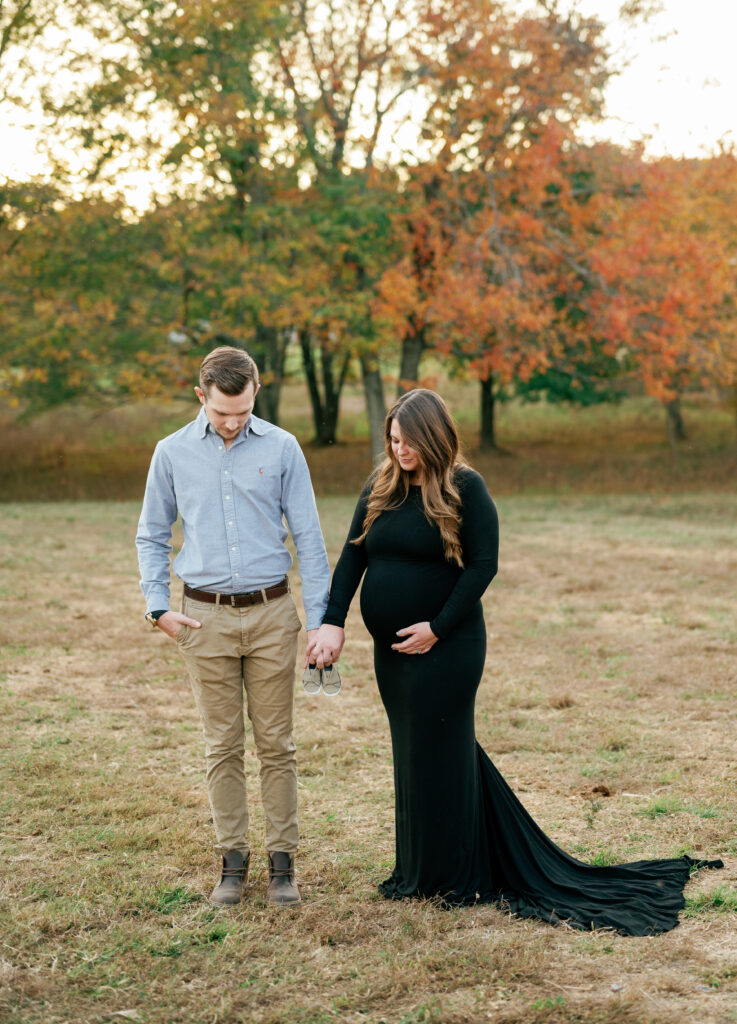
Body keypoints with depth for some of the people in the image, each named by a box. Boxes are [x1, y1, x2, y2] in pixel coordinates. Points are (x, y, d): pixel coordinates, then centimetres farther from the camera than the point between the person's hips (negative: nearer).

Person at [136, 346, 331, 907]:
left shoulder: (282, 448, -1)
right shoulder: (173, 452, 2)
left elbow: (308, 538, 1)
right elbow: (152, 535, 12)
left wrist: (319, 620, -3)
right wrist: (159, 608, 2)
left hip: (271, 613, -1)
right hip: (207, 618, 1)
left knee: (276, 744, 3)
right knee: (223, 746, 6)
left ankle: (282, 860, 11)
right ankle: (233, 858, 15)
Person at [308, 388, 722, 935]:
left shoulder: (466, 489, -9)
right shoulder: (379, 488, 6)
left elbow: (483, 565, -12)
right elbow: (353, 556, 4)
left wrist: (437, 628, -16)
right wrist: (333, 622, -9)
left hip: (445, 650, -6)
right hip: (391, 649, 6)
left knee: (438, 756, 1)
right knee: (412, 755, 14)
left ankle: (451, 878, 14)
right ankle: (418, 871, 26)